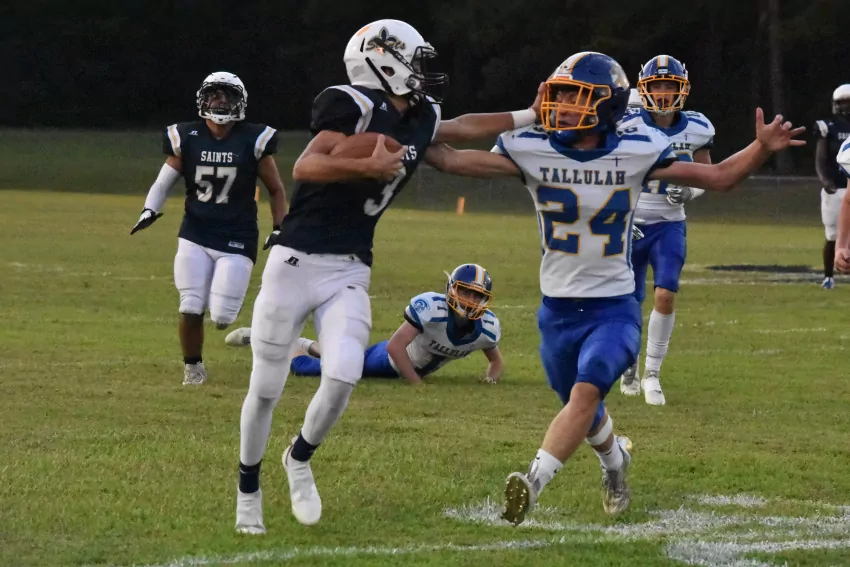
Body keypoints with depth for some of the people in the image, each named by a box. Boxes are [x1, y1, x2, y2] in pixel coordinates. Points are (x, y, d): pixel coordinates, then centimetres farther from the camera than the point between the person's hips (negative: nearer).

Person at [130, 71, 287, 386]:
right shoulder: (186, 138, -2)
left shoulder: (253, 141, -4)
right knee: (191, 310, -5)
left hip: (237, 239, -1)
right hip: (195, 236, 1)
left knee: (222, 317, -9)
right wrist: (150, 209, -12)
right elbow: (164, 181, 6)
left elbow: (276, 191, 6)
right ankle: (192, 366, 20)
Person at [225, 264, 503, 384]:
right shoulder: (430, 307, -39)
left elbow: (495, 359, 0)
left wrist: (492, 376, -22)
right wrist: (417, 384, -36)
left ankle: (310, 347, 49)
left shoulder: (487, 327, -22)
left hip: (415, 366, 5)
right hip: (393, 357, -5)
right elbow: (395, 346, -36)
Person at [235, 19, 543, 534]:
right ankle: (249, 491, 22)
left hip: (349, 273, 6)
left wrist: (529, 116, 33)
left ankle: (301, 458, 15)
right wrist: (369, 166, -34)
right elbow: (304, 167, -25)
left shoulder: (420, 120, 9)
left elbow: (465, 128, 31)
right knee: (267, 389, 2)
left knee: (342, 378, -13)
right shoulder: (357, 107, -15)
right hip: (296, 263, -5)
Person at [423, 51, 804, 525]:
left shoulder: (635, 151, -10)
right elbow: (452, 160, -12)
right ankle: (615, 458, 52)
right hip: (558, 308, 3)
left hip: (614, 305, -3)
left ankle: (533, 484, -33)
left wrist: (762, 148, -20)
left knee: (586, 391, -27)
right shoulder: (533, 150, -9)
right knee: (584, 411, 19)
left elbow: (719, 178, -5)